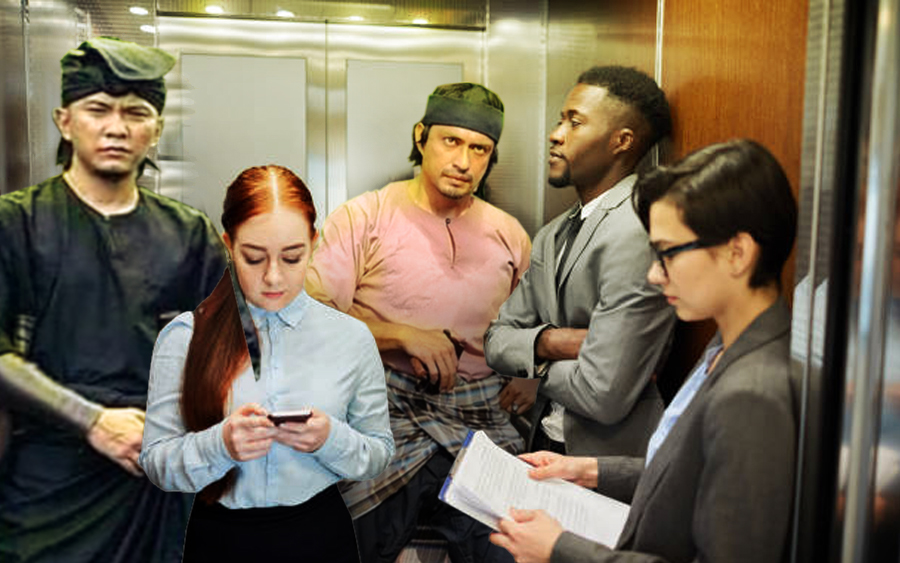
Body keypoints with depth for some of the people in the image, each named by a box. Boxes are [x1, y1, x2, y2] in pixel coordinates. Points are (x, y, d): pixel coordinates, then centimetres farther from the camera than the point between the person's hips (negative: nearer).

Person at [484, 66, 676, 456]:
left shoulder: (637, 235, -20)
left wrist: (542, 369, -4)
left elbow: (603, 397, -23)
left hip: (606, 459, -6)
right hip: (545, 443, 6)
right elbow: (497, 343, 9)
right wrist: (547, 342, -11)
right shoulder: (552, 236, 9)